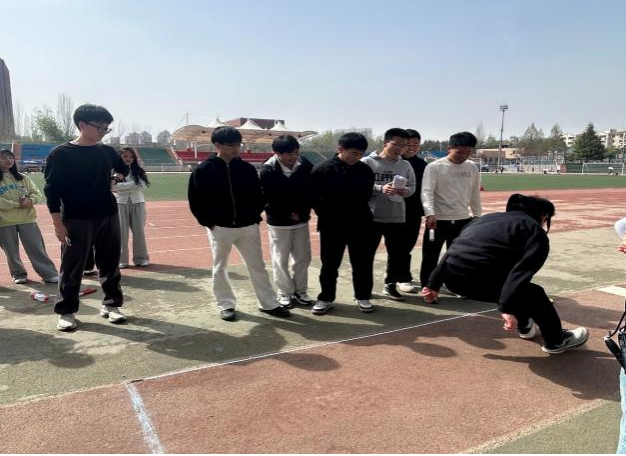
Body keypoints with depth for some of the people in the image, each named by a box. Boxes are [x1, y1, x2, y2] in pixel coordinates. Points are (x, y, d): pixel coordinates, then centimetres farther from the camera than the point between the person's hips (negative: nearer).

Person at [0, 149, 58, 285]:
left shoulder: (22, 178, 10)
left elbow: (37, 194, 9)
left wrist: (30, 200, -12)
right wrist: (17, 204, -17)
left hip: (27, 219, 2)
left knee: (37, 248, 1)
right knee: (11, 251, 8)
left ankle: (50, 274, 3)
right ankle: (18, 274, 26)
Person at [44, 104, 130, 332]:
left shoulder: (107, 151, 6)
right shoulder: (61, 154, -8)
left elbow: (124, 169, 28)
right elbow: (52, 190, -8)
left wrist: (118, 177, 8)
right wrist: (58, 223, -13)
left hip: (109, 217, 4)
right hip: (76, 220, -4)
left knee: (111, 265, 9)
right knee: (72, 268, 3)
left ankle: (111, 304, 24)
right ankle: (66, 312, 18)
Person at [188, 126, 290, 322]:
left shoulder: (247, 168, 1)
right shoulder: (204, 170, -7)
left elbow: (258, 195, 9)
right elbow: (195, 200, -3)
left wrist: (255, 216, 0)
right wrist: (208, 222, -7)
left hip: (248, 227, 2)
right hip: (220, 228, -2)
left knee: (257, 266, 9)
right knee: (220, 268, 10)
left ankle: (269, 304, 20)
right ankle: (226, 305, 26)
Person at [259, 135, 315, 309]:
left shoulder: (306, 165, -7)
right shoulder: (267, 170, -16)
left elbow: (311, 191, 3)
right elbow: (266, 199, -12)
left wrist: (303, 212, -7)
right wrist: (287, 214, -11)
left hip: (301, 220, 4)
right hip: (279, 222, -3)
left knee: (302, 258, 12)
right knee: (281, 260, 6)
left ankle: (300, 291, 28)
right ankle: (285, 293, 22)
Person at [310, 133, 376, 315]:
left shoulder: (365, 170, 1)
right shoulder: (323, 169, -9)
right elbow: (313, 195, -4)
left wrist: (360, 213, 7)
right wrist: (326, 214, -3)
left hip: (360, 225, 3)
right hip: (332, 226, -2)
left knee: (363, 264, 9)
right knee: (330, 265, 8)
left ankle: (363, 297, 26)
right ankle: (326, 298, 23)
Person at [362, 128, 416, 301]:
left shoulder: (405, 165, 7)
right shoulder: (367, 162, -6)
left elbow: (412, 187, 9)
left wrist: (405, 191, -14)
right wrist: (380, 188, -24)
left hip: (397, 218, 4)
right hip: (371, 217, -4)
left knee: (398, 253, 10)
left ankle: (391, 285, 27)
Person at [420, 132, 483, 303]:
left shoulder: (472, 167, 7)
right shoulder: (434, 167, -11)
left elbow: (474, 194, 15)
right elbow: (427, 192, -19)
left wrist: (477, 215, 15)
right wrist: (430, 213, -32)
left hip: (463, 220, 5)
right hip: (438, 220, -5)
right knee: (430, 258, 2)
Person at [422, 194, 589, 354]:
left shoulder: (488, 218, 29)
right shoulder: (536, 232, 11)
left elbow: (454, 250, 24)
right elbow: (521, 272, -8)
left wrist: (434, 284, 25)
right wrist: (508, 309, -16)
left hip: (450, 275, 8)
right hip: (476, 279, -8)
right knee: (534, 295, 16)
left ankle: (525, 326, 50)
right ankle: (557, 341, 33)